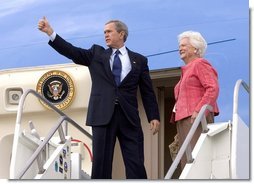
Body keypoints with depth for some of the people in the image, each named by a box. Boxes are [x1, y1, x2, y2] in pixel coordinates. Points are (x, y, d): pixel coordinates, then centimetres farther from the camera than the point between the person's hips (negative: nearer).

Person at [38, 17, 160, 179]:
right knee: (101, 162, -1)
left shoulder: (139, 60, 11)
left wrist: (154, 117, 1)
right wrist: (50, 32, -8)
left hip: (129, 117, 0)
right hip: (103, 116, 0)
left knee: (136, 164, -4)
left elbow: (148, 92, 10)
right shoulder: (97, 54, 14)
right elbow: (72, 51, 2)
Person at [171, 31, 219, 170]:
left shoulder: (200, 64, 1)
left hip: (196, 118, -9)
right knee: (187, 160, -1)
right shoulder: (186, 70, 28)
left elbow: (213, 88, -12)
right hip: (184, 120, 9)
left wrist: (199, 110, -21)